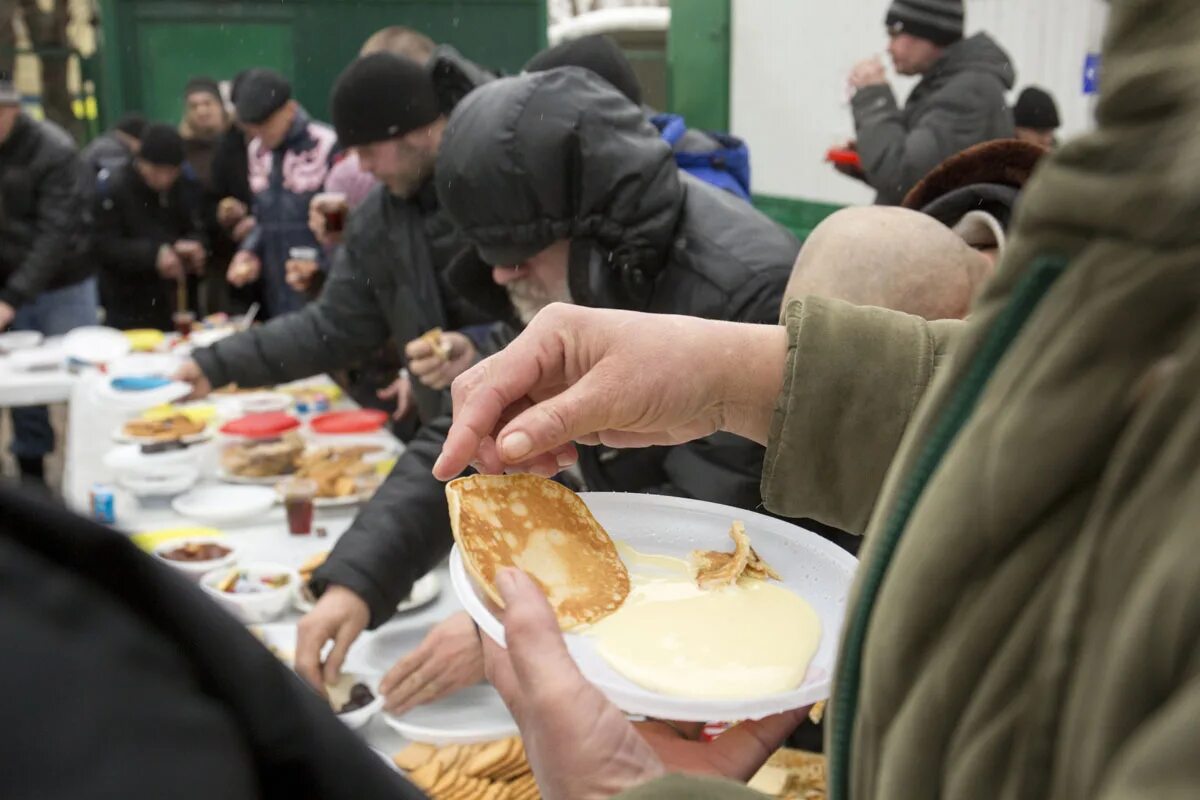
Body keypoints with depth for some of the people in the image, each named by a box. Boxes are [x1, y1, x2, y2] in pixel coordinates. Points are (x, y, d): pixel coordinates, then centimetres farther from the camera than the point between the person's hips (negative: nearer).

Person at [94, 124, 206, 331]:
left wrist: (195, 246, -17)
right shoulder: (114, 191, -10)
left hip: (180, 304, 5)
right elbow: (104, 246, -16)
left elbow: (199, 232, 7)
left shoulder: (187, 189, 5)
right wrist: (153, 254, -30)